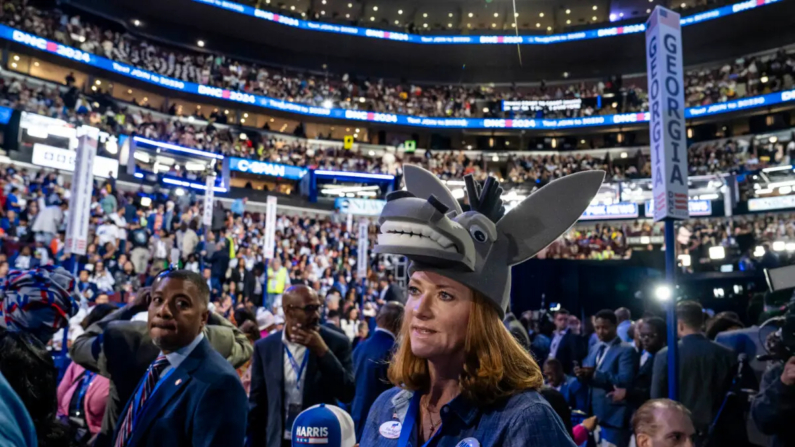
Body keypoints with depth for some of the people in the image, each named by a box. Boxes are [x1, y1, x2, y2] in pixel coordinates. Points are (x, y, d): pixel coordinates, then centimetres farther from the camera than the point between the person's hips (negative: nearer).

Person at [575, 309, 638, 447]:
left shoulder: (626, 350, -9)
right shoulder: (595, 348, 14)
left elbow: (625, 380, -20)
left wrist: (596, 374, -29)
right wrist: (582, 374, -9)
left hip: (614, 416, -7)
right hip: (595, 413, 7)